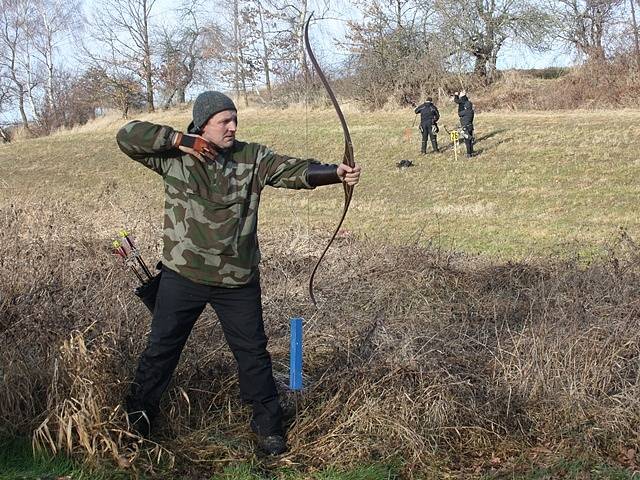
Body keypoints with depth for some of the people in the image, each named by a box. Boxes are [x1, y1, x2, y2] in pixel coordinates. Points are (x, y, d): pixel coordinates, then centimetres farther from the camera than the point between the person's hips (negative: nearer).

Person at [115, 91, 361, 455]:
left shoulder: (252, 158, -4)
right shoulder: (174, 157, -6)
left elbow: (295, 170, -16)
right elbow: (128, 136, -8)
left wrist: (336, 173, -34)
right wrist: (180, 140, -18)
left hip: (238, 279, 1)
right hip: (183, 275, 0)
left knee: (253, 352, 10)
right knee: (162, 347, 13)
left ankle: (268, 424, 26)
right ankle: (138, 417, 32)